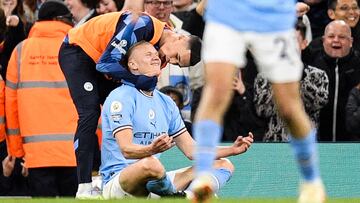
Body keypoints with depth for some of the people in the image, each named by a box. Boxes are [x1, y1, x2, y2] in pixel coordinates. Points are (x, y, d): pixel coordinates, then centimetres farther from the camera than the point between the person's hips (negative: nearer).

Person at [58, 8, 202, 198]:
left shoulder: (161, 56, -5)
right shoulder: (144, 25, -32)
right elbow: (106, 63, -33)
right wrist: (139, 78, -31)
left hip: (99, 61, 9)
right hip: (77, 50, -9)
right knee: (90, 112, -20)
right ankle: (84, 188, -21)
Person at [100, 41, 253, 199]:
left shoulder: (166, 103, 18)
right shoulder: (121, 97, -8)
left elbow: (191, 150, 15)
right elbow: (126, 150, -21)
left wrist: (232, 150, 3)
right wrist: (151, 149, -42)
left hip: (153, 184, 9)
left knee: (223, 165, 1)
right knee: (149, 163, -42)